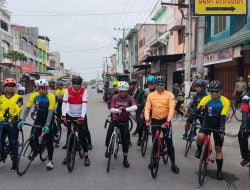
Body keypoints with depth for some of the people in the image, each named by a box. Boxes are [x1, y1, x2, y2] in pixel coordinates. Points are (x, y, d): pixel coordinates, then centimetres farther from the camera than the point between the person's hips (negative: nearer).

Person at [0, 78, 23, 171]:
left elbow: (19, 109, -14)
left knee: (13, 144, 3)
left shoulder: (18, 98, -1)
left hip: (12, 124, -3)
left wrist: (15, 118, -29)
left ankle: (14, 164, 14)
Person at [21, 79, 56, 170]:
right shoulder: (34, 95, -13)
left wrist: (46, 125, -34)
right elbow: (27, 108, -13)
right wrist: (23, 120, -24)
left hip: (49, 119, -3)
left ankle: (50, 161, 11)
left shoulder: (51, 97, -23)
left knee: (49, 141, -2)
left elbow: (50, 112, -27)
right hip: (39, 118, 3)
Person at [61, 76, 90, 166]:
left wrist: (82, 117, -35)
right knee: (69, 135, 9)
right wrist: (63, 115, -30)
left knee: (83, 136, -1)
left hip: (80, 116, -2)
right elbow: (64, 103, -17)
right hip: (70, 115, 2)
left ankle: (86, 156, 9)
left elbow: (84, 104, -23)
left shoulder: (84, 90, -13)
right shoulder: (68, 90, -9)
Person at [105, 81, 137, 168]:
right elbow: (111, 109, -14)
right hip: (114, 120, 0)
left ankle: (125, 159, 20)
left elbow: (135, 107, -28)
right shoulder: (114, 97, -7)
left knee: (125, 141, 5)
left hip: (124, 122, 0)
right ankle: (108, 149, 23)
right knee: (108, 137, -10)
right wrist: (118, 110, -35)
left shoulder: (129, 98, -10)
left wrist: (125, 109, -41)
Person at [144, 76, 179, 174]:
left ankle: (173, 164, 8)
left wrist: (168, 121, -25)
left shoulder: (169, 95, -7)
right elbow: (147, 108, -3)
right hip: (155, 120, 3)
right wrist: (147, 119, -18)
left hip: (165, 120, -2)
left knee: (169, 142, -2)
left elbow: (171, 109, -14)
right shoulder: (151, 95, 1)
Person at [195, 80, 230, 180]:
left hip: (218, 125, 0)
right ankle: (199, 149, 3)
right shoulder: (205, 99, -13)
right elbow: (197, 111, -13)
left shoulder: (225, 101, -17)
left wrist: (222, 129, -36)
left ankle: (219, 170, 20)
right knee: (200, 137, -30)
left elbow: (223, 117, -23)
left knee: (218, 148, 4)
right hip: (207, 123, 1)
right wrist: (199, 109, -37)